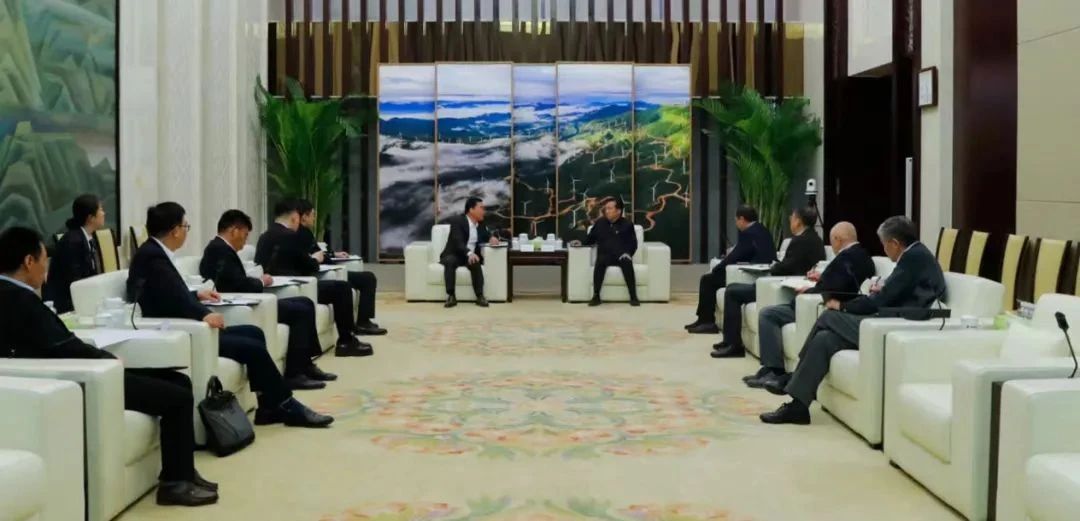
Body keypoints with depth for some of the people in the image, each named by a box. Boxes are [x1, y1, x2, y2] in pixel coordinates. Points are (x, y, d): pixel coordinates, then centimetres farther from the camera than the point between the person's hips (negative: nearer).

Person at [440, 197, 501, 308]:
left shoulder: (480, 223, 10)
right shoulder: (457, 221, -11)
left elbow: (486, 235, 23)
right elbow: (458, 241, -24)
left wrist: (492, 238, -4)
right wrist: (469, 253, -42)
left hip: (472, 256, 4)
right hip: (454, 255, -4)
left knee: (476, 263, -31)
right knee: (450, 261, -37)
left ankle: (480, 296, -31)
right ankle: (451, 296, -33)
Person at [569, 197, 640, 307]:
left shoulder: (627, 225, 10)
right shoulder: (599, 223, 16)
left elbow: (633, 244, 7)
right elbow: (590, 239, 23)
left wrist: (627, 254, -12)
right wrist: (581, 242, 2)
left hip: (621, 256, -1)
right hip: (605, 256, 1)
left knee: (627, 262, -36)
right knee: (600, 261, -35)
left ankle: (633, 297, -33)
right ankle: (596, 296, -30)